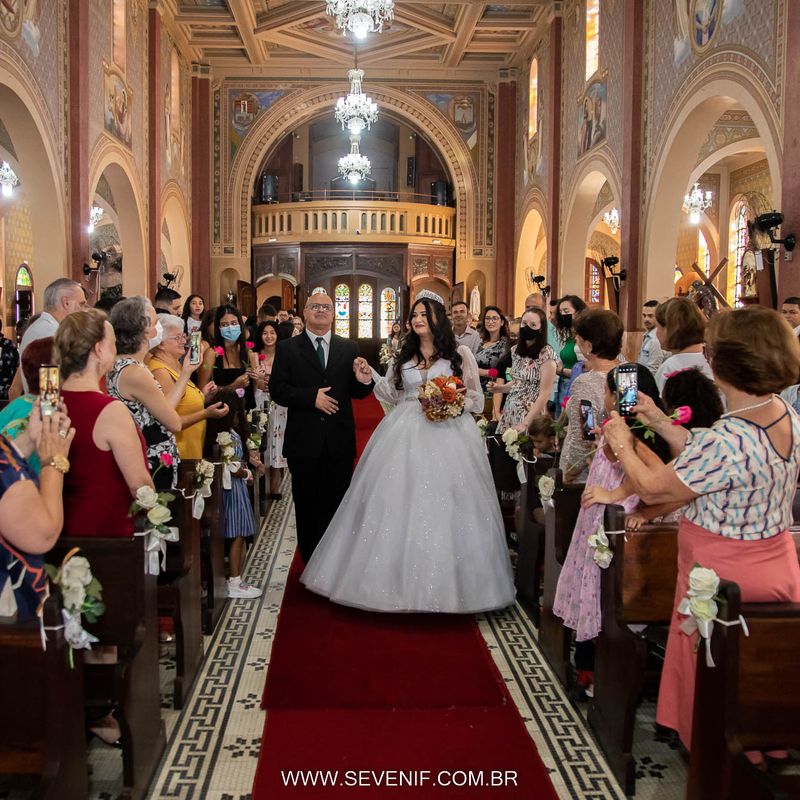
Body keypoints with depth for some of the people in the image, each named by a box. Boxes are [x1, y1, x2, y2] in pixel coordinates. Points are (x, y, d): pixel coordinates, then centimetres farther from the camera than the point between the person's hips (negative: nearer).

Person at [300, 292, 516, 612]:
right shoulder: (404, 355, 14)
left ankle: (445, 582, 9)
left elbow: (476, 399, 3)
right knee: (399, 505, 1)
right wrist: (370, 377, 2)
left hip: (447, 433, -3)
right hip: (405, 435, 3)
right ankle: (400, 578, 12)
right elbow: (393, 394, 15)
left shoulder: (460, 354, 3)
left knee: (443, 507, -3)